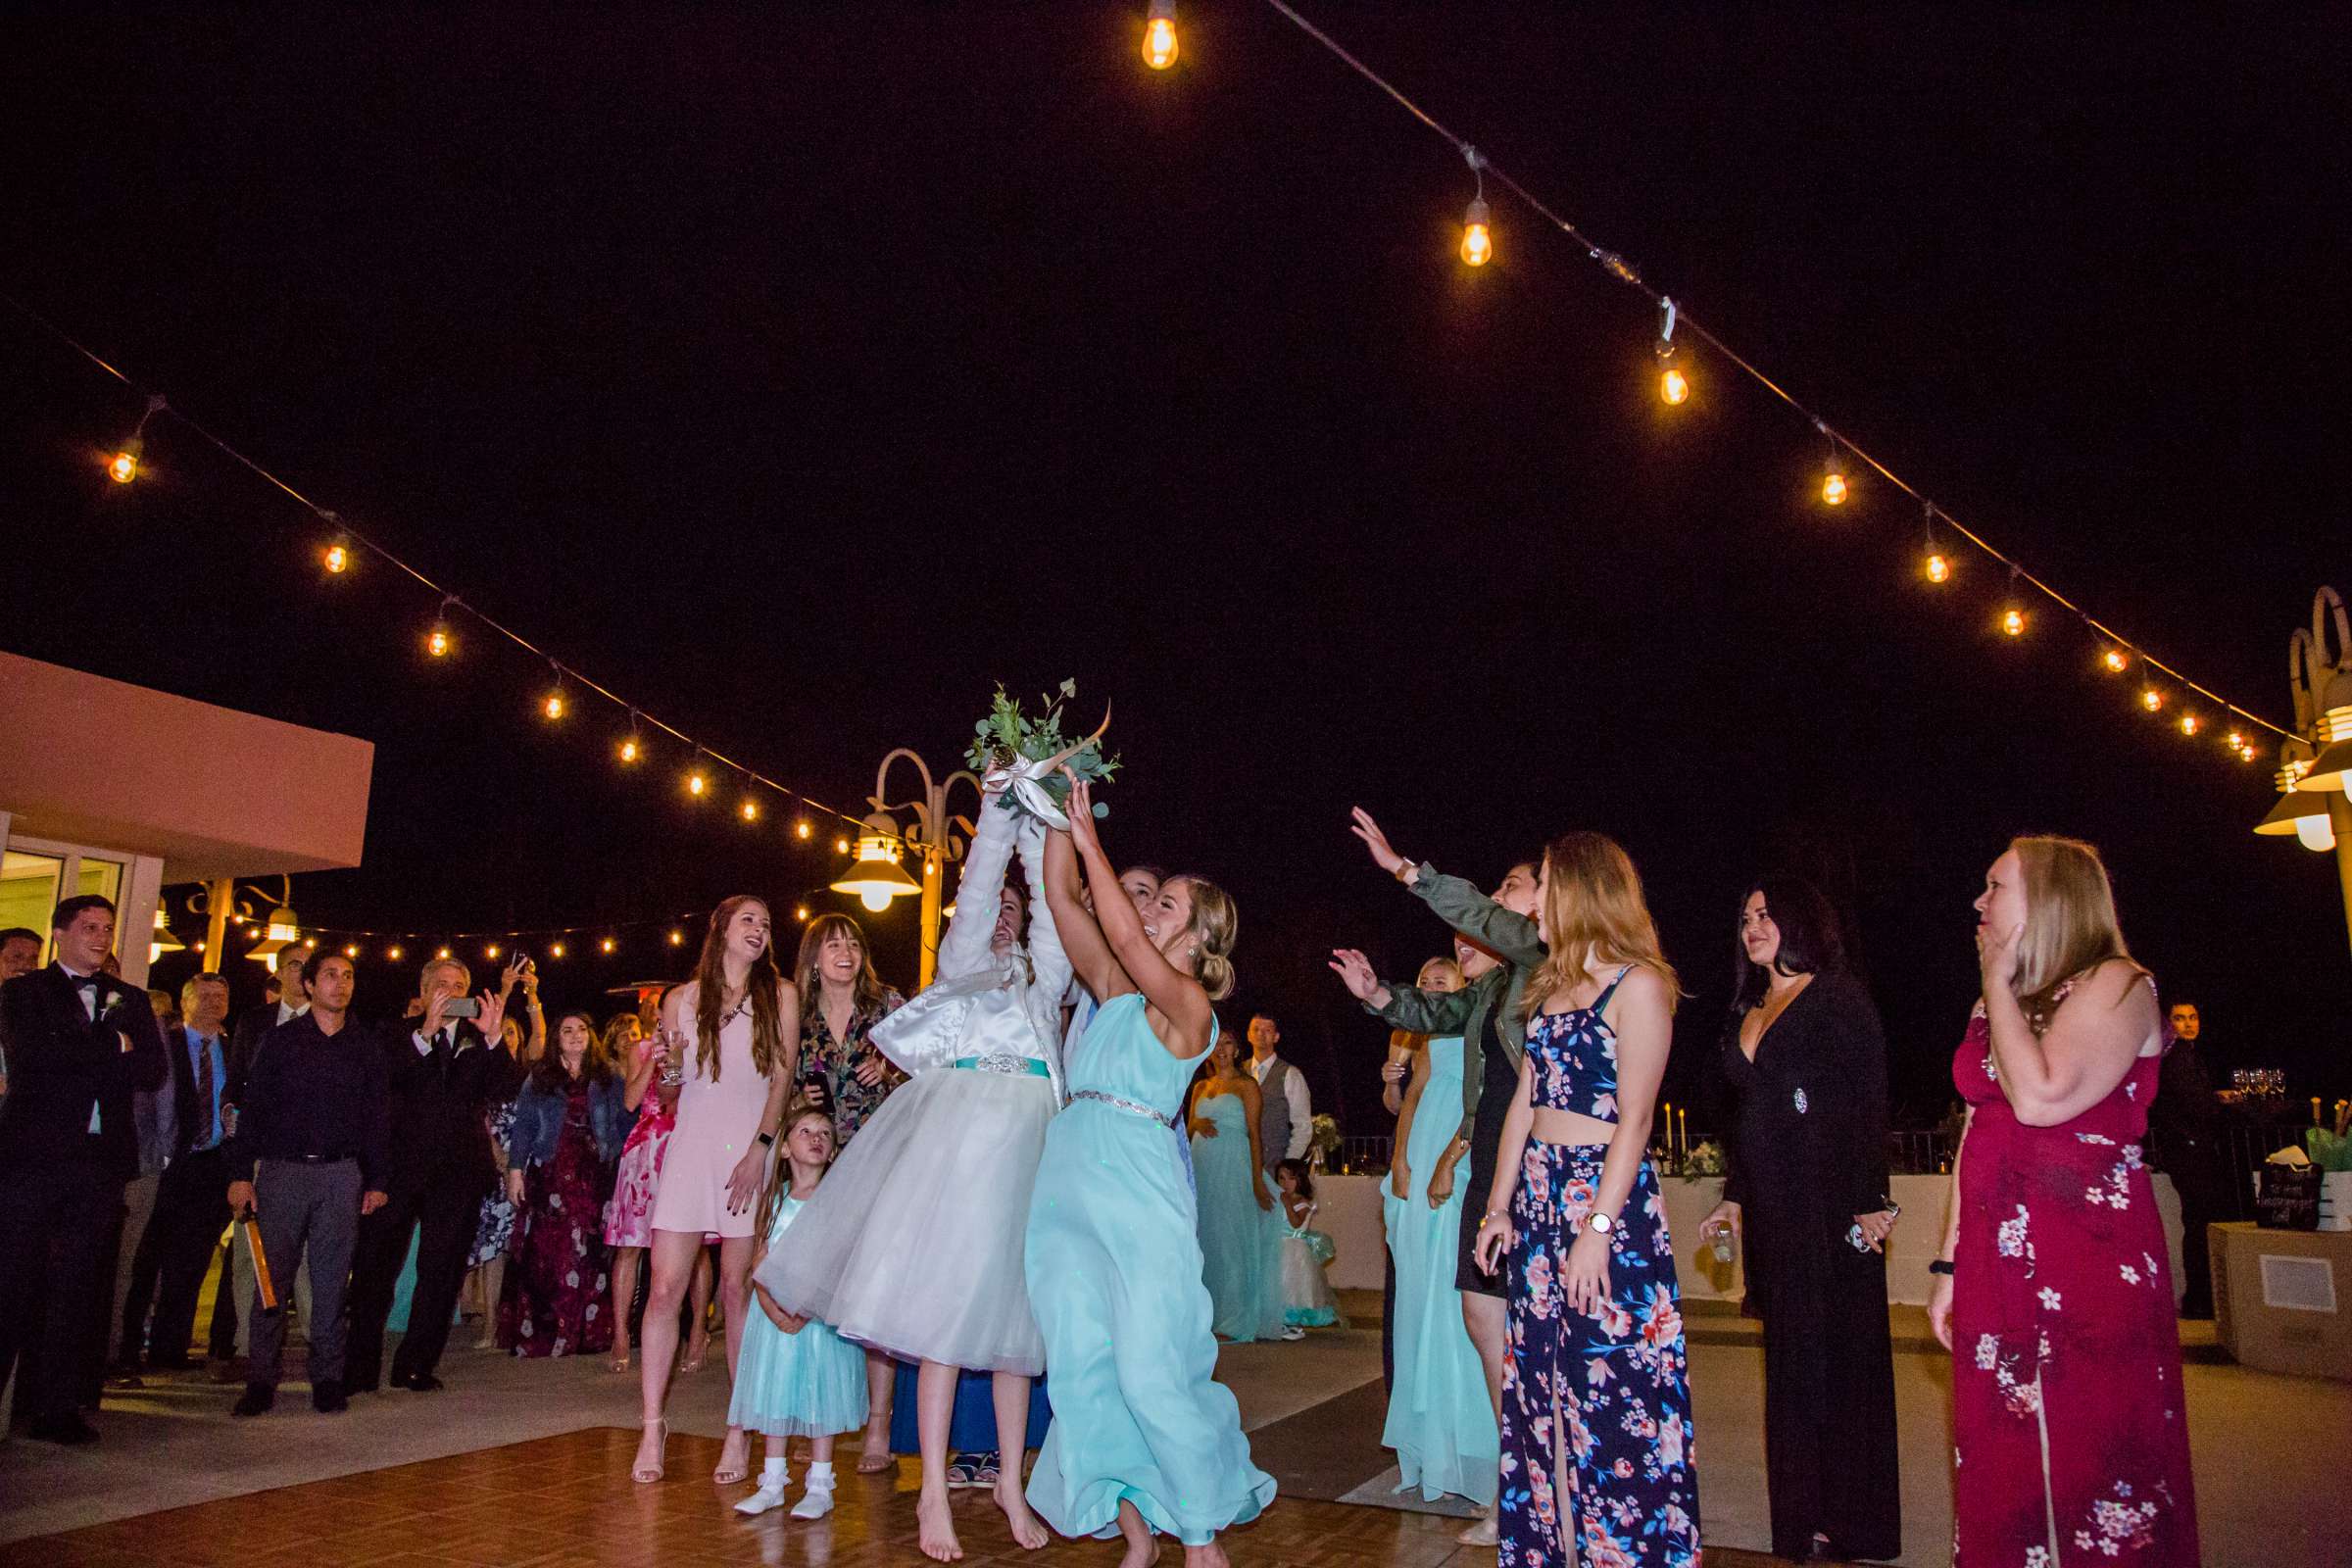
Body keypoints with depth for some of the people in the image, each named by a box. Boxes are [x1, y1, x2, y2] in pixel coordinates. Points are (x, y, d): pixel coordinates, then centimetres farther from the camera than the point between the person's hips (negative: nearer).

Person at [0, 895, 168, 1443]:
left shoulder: (131, 1000, 16)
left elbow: (154, 1071, 3)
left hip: (102, 1159, 3)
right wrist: (113, 1045, -6)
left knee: (77, 1287, 5)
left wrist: (75, 1059, -7)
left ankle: (58, 1407, 10)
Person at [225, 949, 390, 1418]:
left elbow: (378, 1117, 9)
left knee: (331, 1279, 3)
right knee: (272, 1276, -1)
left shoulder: (365, 1046, 9)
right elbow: (253, 1108, 3)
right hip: (282, 1170, -1)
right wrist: (241, 1173, -5)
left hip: (342, 1174, 1)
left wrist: (377, 1181, 5)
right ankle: (261, 1381, 8)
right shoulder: (280, 1040, 5)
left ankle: (328, 1378, 10)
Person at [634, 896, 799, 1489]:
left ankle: (741, 1432, 7)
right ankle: (653, 1428, 7)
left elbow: (783, 1078, 0)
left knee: (737, 1290, -1)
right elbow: (670, 1089, 16)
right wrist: (670, 1066, -7)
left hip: (751, 1150, -2)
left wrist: (760, 1150, -9)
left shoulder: (780, 995, 6)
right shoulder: (682, 999, 10)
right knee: (664, 1290, -4)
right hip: (691, 1146, 2)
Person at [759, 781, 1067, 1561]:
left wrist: (1037, 828, 0)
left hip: (1031, 1137, 3)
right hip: (961, 1129, -3)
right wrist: (994, 819, -7)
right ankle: (934, 1492, -1)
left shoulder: (1042, 973, 22)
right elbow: (974, 894, -1)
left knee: (1012, 1306, 4)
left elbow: (1055, 906, 7)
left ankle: (1010, 1482, 14)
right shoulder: (960, 963, 16)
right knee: (947, 1300, -7)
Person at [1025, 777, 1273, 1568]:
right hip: (1068, 1182, 7)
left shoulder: (1191, 1004, -3)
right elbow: (1062, 901, 13)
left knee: (1150, 1370, -5)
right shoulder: (1113, 989, 14)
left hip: (1137, 1190, -6)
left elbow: (1127, 938, -18)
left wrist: (1090, 842, -13)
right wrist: (1062, 815, 7)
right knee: (1083, 1366, 5)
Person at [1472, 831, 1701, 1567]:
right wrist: (1499, 1206, 11)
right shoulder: (1551, 987, 14)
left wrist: (1598, 1228, -19)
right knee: (1542, 1379, 12)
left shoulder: (1637, 985, -9)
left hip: (1607, 1200, -8)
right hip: (1539, 1196, 8)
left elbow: (1634, 1119, -14)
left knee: (1615, 1386, -2)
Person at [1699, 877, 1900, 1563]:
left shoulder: (1838, 998, -4)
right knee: (1790, 1359, 8)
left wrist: (1871, 1200, -16)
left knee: (1840, 1356, -1)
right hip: (1770, 1213, 7)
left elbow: (1869, 1102, -10)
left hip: (1830, 1206, -7)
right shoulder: (1746, 1013, 17)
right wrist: (1733, 1198, 16)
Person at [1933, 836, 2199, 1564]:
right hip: (1998, 1259, 7)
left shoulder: (2116, 985, -6)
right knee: (2006, 1469, 10)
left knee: (2091, 1461, -1)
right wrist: (1951, 1264, 11)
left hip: (2090, 1261, -7)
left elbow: (2040, 1099, -22)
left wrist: (2000, 979, -10)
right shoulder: (1998, 1006, 15)